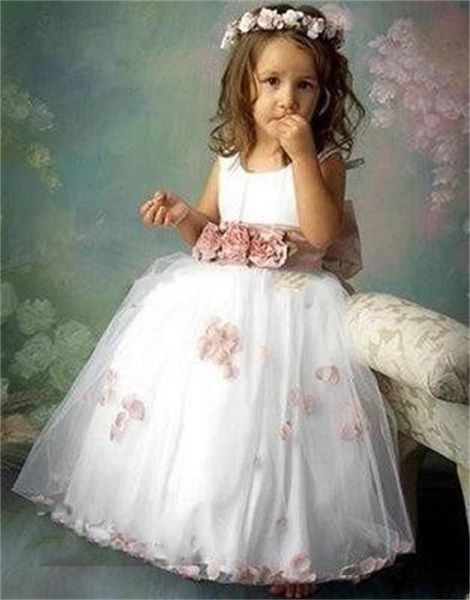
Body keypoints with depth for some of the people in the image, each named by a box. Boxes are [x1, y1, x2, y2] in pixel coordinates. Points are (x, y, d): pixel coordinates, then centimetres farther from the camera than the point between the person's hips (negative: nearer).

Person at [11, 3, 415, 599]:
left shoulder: (325, 161, -5)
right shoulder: (229, 160, 8)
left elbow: (322, 233, -20)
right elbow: (208, 235, 14)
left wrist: (301, 154, -20)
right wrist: (181, 215, -7)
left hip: (291, 304, -4)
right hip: (216, 298, 5)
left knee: (278, 420, -9)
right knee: (190, 399, 7)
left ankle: (292, 548, 12)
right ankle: (186, 524, 29)